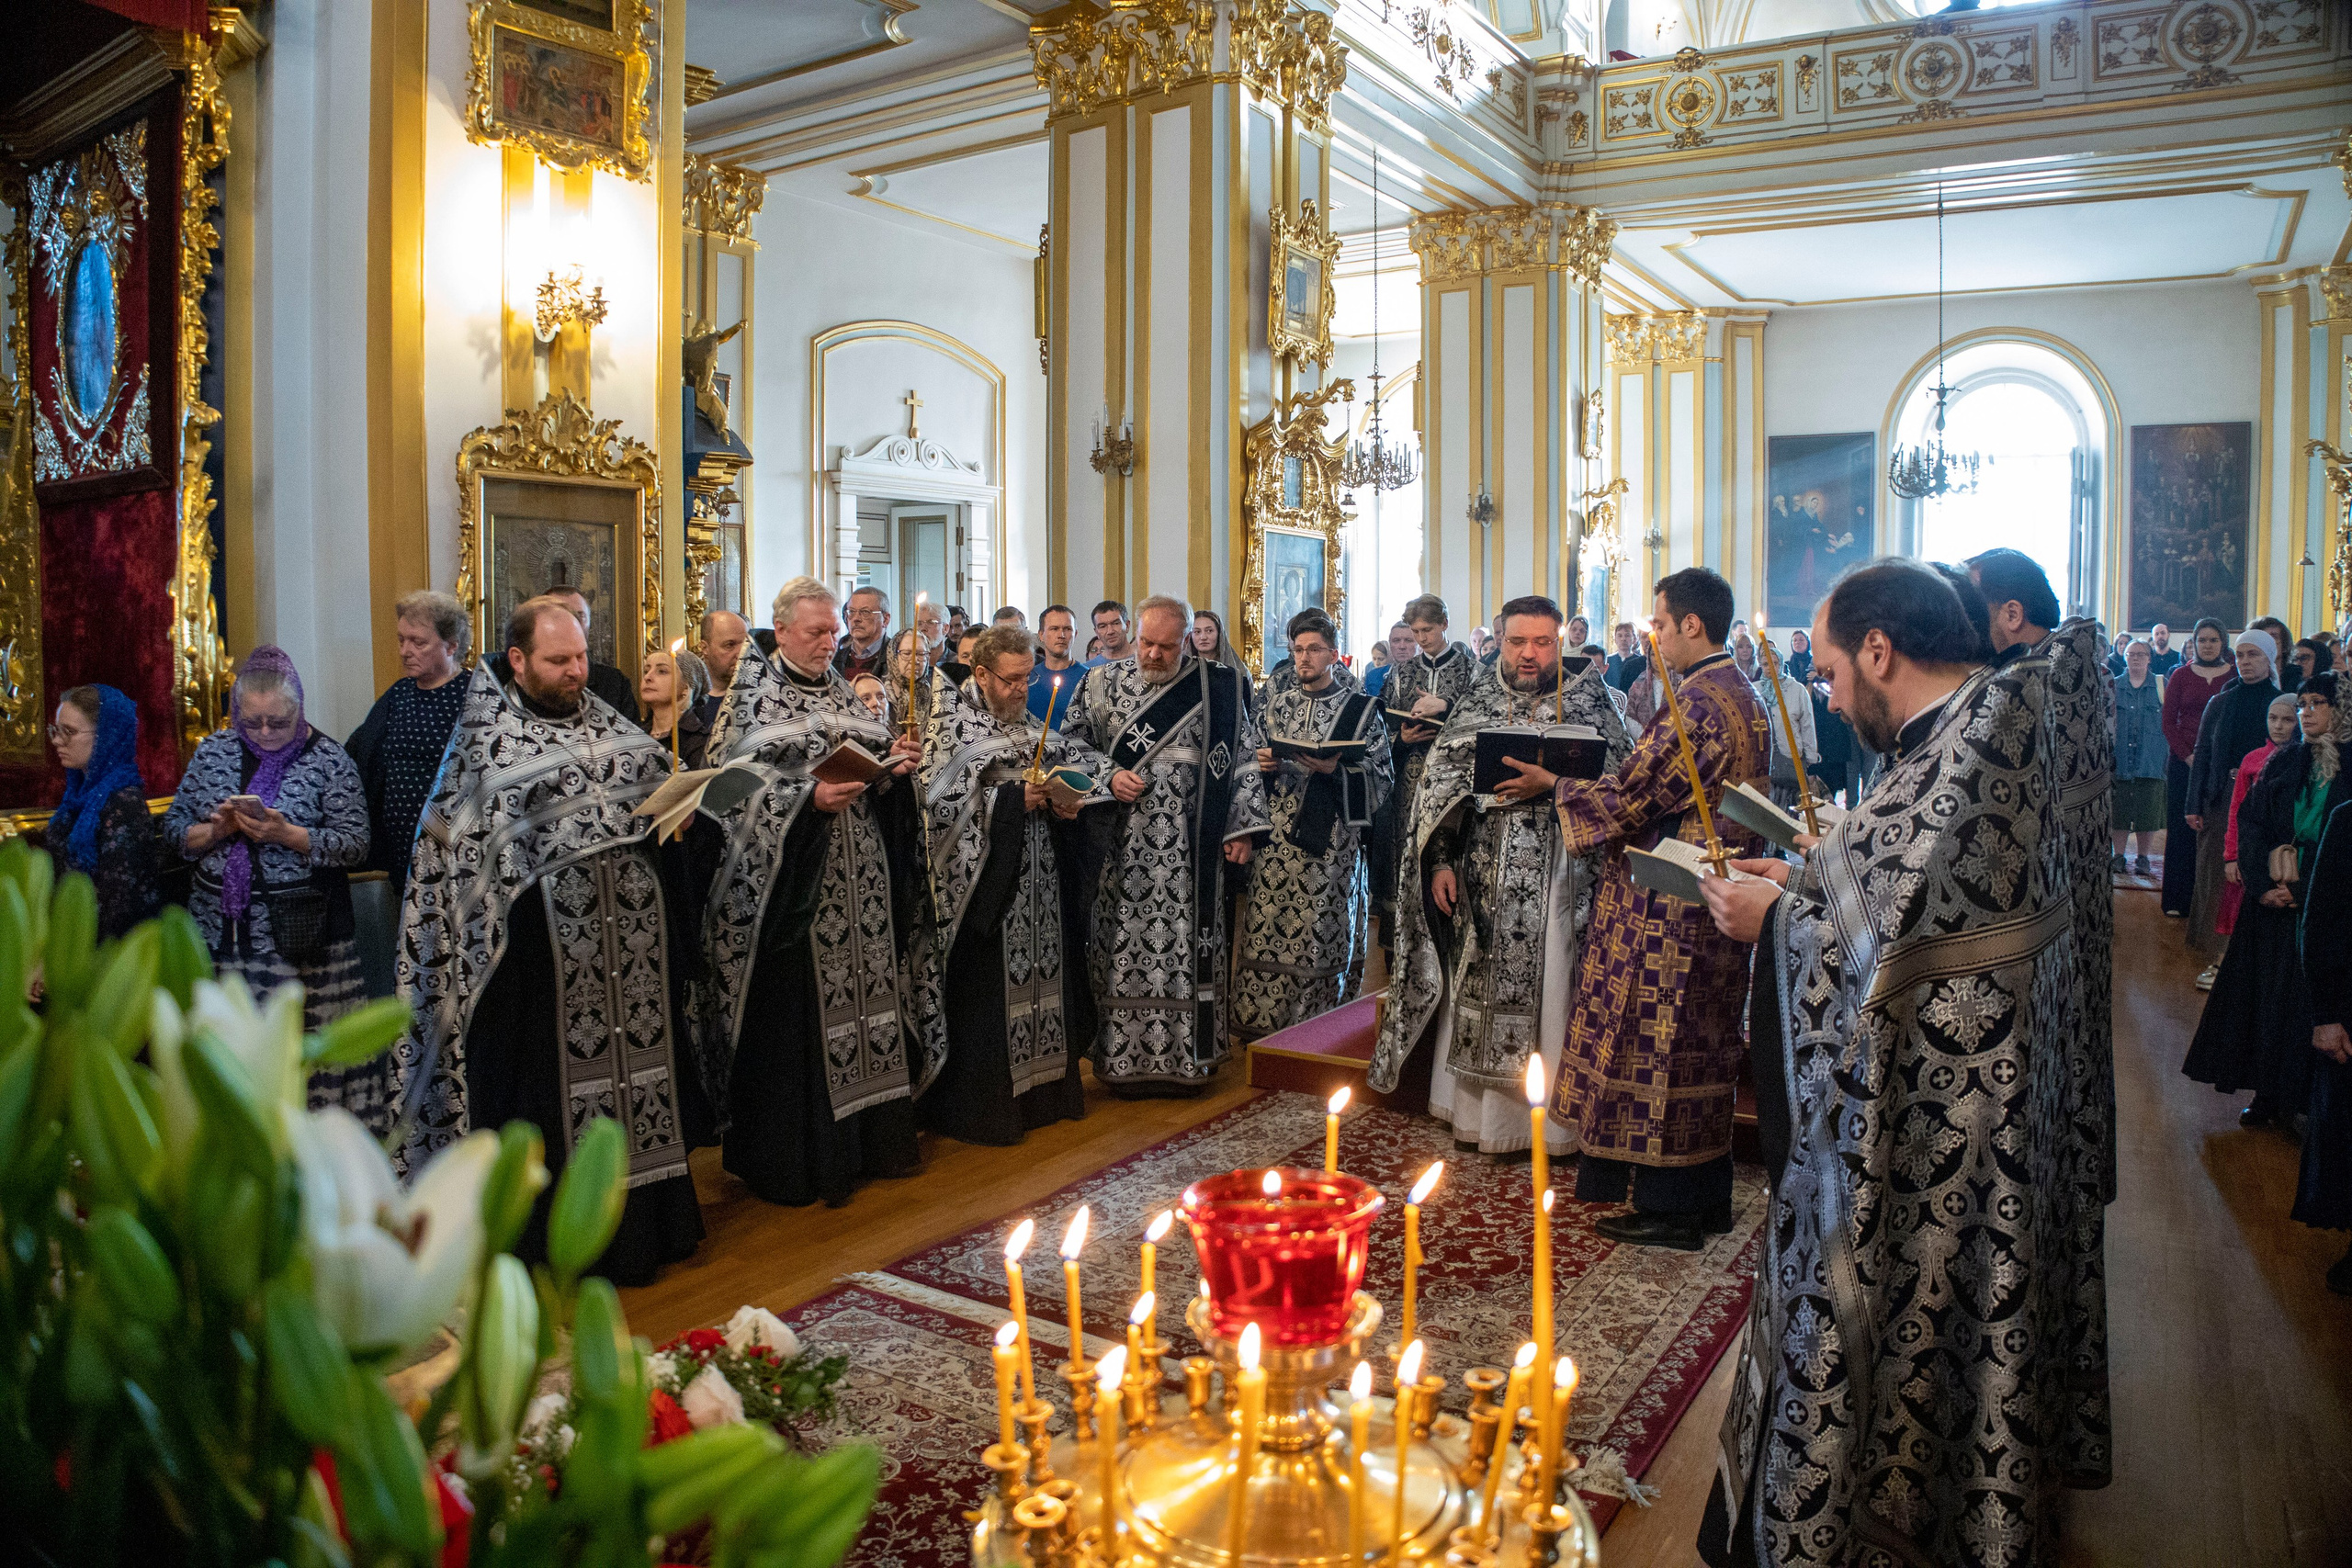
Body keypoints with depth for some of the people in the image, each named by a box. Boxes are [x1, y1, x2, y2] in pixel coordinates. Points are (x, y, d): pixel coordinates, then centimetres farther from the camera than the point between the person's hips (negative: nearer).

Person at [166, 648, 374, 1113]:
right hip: (220, 929, 4)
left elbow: (355, 845, -6)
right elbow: (174, 830, 12)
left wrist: (287, 834, -19)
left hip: (299, 931, -3)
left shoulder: (328, 759, -2)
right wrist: (216, 830, -9)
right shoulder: (212, 752, 10)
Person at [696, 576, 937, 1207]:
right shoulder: (752, 695, -1)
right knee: (798, 1007, -3)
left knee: (864, 986, 7)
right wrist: (808, 799, -20)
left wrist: (892, 761, -3)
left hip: (862, 875, 6)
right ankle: (803, 1159, 7)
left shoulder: (841, 690, 16)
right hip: (794, 879, -5)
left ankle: (874, 1136, 19)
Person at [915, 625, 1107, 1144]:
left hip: (1038, 884, 6)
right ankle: (984, 1109, 9)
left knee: (1042, 979, 10)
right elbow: (938, 801, -14)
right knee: (988, 996, -2)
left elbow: (1077, 767, 20)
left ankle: (1043, 1090, 24)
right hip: (987, 882, -6)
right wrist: (1011, 798, -16)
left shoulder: (1033, 726, 13)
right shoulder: (951, 728, -5)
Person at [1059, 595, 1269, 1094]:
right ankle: (1124, 1059, 14)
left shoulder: (1218, 687, 3)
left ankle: (1184, 1057, 13)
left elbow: (1243, 757, 5)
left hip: (1189, 849, 0)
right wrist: (1108, 777, -8)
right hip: (1120, 847, 1)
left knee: (1187, 946, 2)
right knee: (1122, 946, 3)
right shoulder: (1101, 682, 5)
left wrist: (1240, 827, 0)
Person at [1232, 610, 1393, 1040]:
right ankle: (1261, 1022, 11)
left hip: (1331, 841, -3)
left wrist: (1336, 769, -16)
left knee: (1322, 934, -2)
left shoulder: (1362, 709, 2)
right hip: (1276, 838, 3)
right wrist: (1263, 764, -4)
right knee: (1265, 929, 0)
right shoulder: (1276, 703, 12)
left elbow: (1382, 778, -1)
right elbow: (1254, 760, 18)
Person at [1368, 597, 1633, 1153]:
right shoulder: (1473, 704, 10)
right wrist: (1441, 861, 0)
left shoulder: (1593, 701, 3)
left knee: (1549, 994, -2)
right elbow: (1440, 787, 8)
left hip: (1560, 875, -3)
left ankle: (1553, 1122, 10)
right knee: (1478, 994, 7)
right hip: (1481, 879, 3)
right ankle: (1478, 1115, 19)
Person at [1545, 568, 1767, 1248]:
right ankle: (1706, 1199, 27)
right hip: (1716, 906, 10)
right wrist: (1583, 784, 13)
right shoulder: (1742, 697, 12)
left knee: (1657, 1047, 0)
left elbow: (1630, 793, -19)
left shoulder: (1694, 704, -20)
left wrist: (1557, 783, -4)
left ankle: (1667, 1208, 11)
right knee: (1702, 1048, 16)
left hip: (1669, 909, -10)